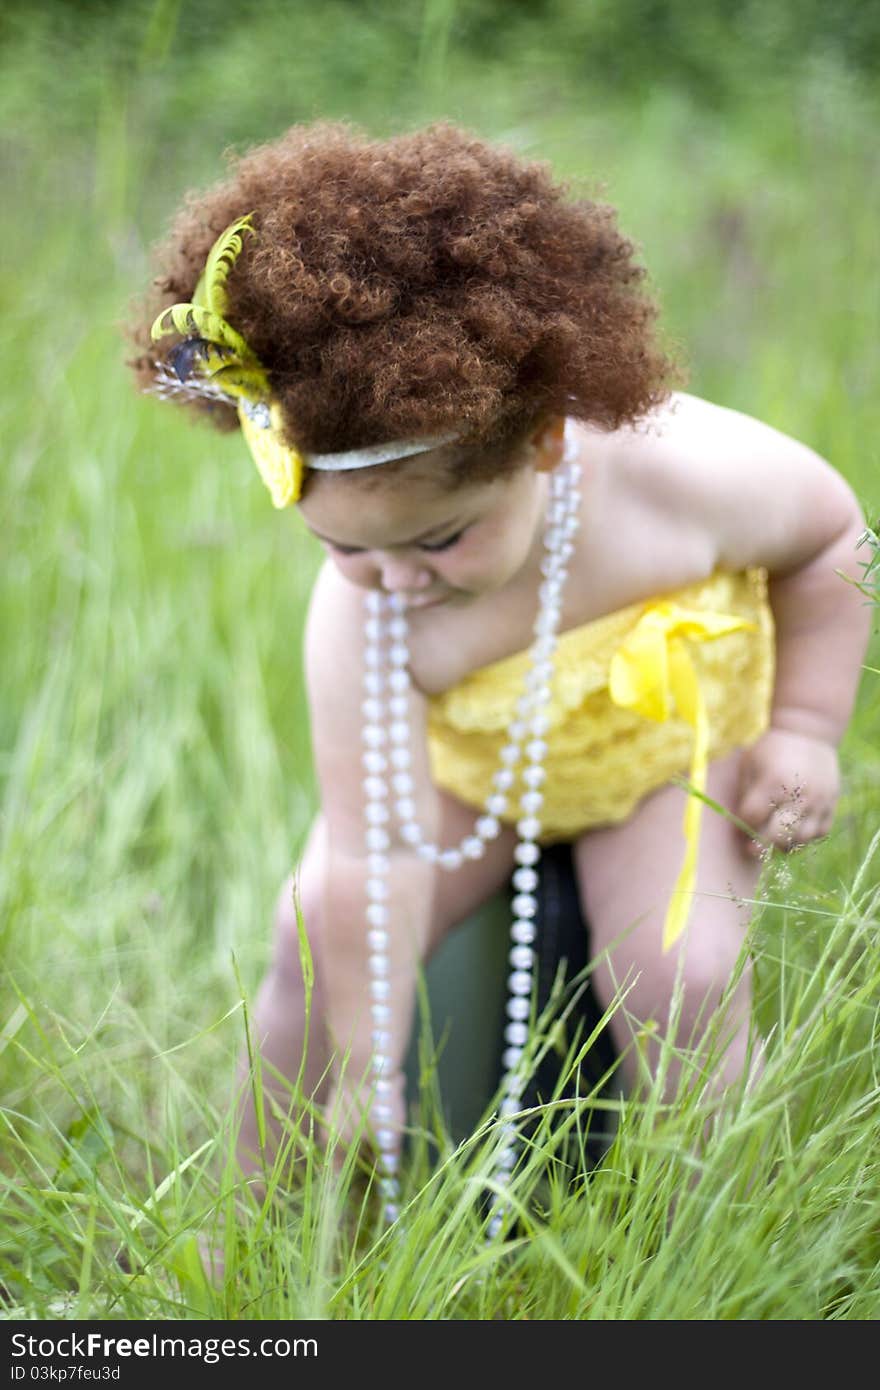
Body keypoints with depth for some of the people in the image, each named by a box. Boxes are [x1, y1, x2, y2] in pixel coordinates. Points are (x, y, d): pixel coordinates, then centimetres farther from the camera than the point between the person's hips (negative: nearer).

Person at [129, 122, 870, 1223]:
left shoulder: (683, 473, -34)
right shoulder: (358, 619, -32)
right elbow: (372, 847, -27)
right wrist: (362, 1073, -22)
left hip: (675, 742, -1)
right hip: (465, 764, 1)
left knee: (674, 980, -23)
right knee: (316, 938, -13)